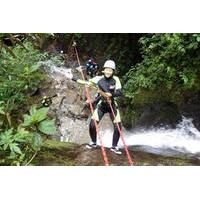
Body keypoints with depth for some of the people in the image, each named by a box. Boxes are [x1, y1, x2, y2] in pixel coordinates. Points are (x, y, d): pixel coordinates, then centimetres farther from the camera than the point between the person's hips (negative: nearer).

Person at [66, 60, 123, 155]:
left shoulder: (115, 79, -11)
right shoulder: (99, 78, -9)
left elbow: (120, 93, -16)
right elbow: (86, 82, 0)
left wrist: (111, 94, -34)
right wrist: (73, 78, -2)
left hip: (112, 105, 0)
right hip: (101, 105, 0)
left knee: (118, 126, -8)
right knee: (92, 124, -10)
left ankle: (114, 146, 12)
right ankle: (93, 142, 16)